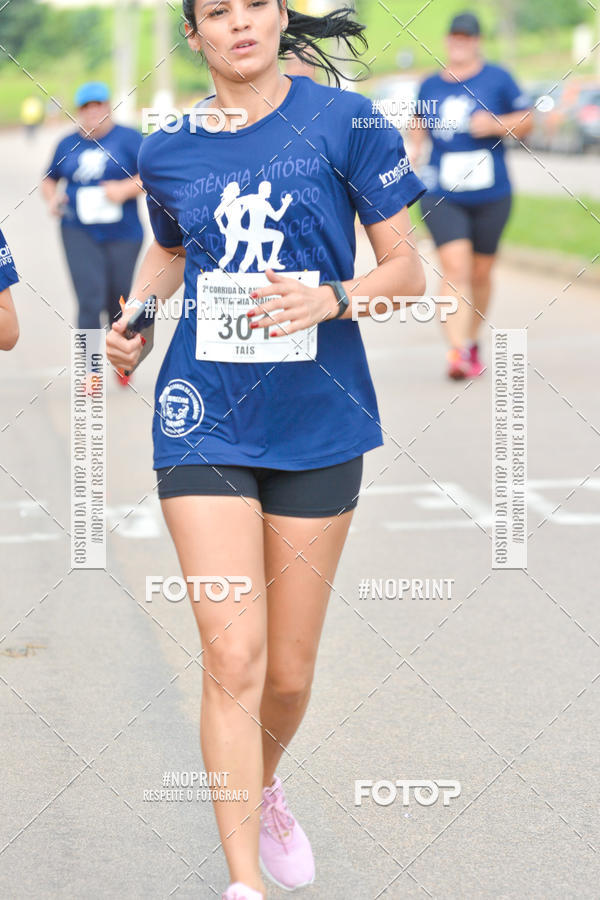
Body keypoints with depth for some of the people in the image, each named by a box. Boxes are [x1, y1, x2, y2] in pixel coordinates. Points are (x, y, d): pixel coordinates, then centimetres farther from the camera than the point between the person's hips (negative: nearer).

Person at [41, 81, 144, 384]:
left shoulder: (128, 139, -1)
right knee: (90, 301, -14)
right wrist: (51, 198, 1)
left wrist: (125, 188, -21)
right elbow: (49, 178, 22)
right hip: (79, 234, 1)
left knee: (119, 305, 9)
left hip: (122, 235, -1)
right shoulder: (68, 145, 8)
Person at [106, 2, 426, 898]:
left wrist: (332, 298, -21)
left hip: (318, 423, 0)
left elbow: (407, 271, -2)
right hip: (204, 421, 1)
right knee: (233, 657, -11)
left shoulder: (344, 121, -4)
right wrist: (133, 316, 6)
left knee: (289, 671, 9)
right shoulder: (168, 151, 4)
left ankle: (266, 786, 42)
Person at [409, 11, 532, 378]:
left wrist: (496, 125, -14)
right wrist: (415, 148, 5)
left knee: (480, 272, 11)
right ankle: (458, 350, -24)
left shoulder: (497, 79, 0)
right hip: (442, 196, 0)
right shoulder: (430, 85, 7)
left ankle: (472, 342, 33)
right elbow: (420, 122, 24)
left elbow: (527, 121, 3)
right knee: (455, 268, -16)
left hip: (491, 195, 0)